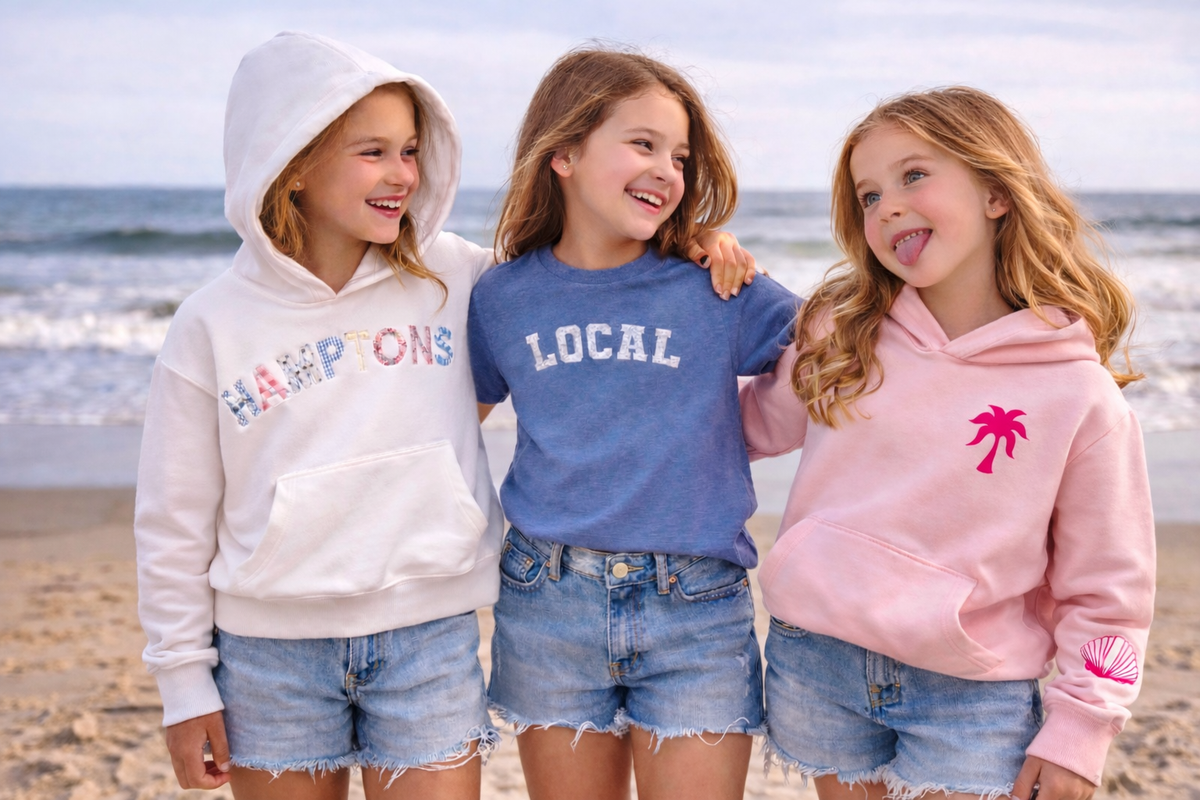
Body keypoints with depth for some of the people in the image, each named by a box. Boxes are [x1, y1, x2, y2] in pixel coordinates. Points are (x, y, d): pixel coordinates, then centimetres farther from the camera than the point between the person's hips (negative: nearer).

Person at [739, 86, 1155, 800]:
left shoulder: (1082, 397, -8)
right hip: (815, 662, 3)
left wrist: (1079, 729, -5)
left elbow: (1108, 589, -2)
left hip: (970, 696, -3)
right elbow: (758, 424, 16)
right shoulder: (840, 332, 0)